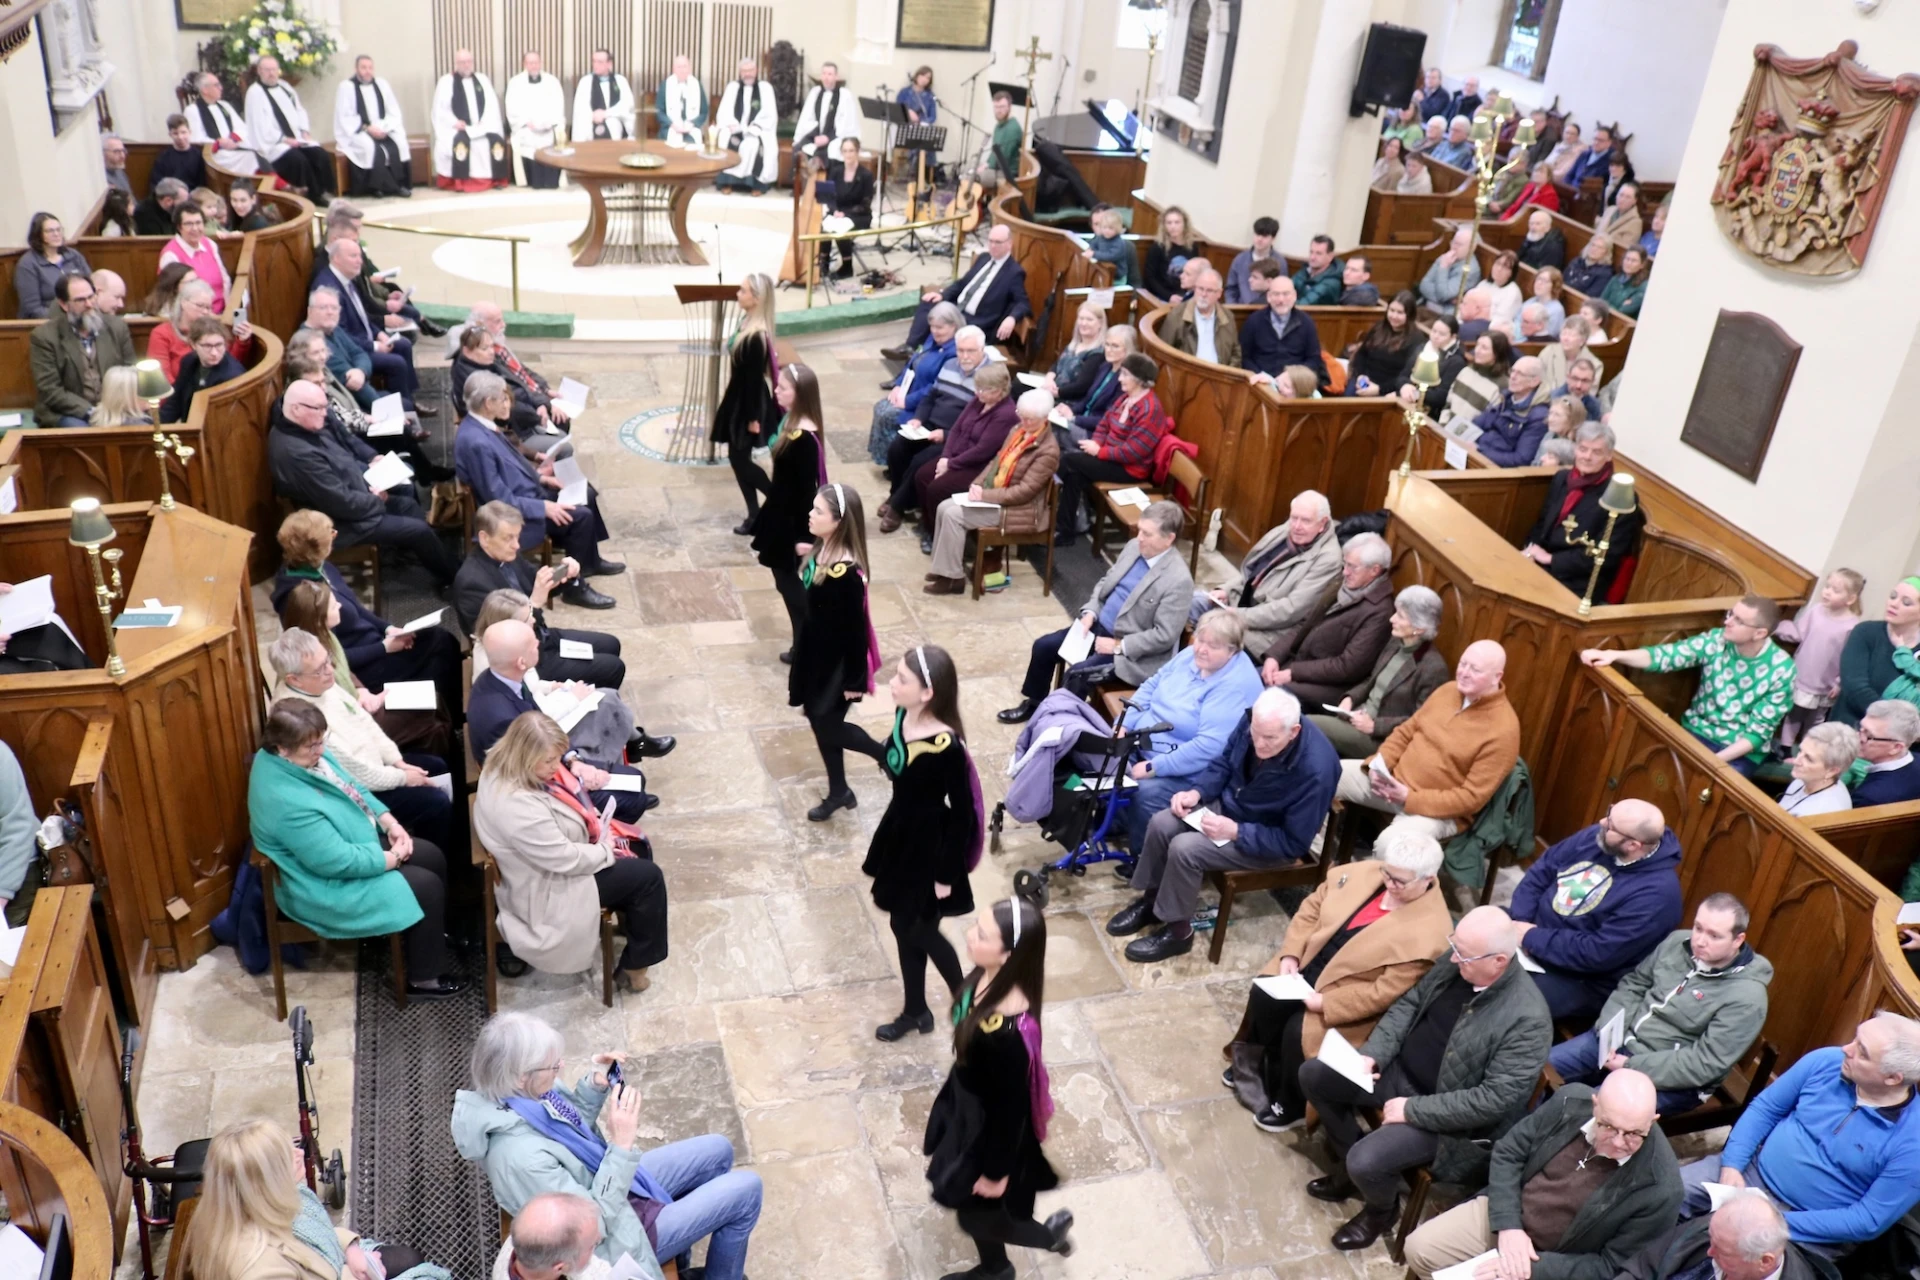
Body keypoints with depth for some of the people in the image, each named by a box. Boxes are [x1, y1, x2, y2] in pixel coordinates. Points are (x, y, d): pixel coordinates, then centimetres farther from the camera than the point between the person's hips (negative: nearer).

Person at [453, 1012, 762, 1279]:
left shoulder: (511, 1094, -13)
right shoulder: (521, 1155, -39)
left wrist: (595, 1086, -11)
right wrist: (621, 1145, -34)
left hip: (602, 1184, 9)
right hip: (617, 1229, -9)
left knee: (718, 1150, 19)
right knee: (745, 1189, -2)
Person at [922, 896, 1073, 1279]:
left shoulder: (1008, 1031, -41)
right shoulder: (988, 976, -19)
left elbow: (1011, 1105, -25)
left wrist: (997, 1171, -11)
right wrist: (950, 1102, 18)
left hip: (991, 1126, -8)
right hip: (967, 1107, 8)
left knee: (976, 1215, 18)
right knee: (970, 1202, 30)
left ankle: (1050, 1230, 43)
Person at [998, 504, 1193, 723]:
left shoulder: (1179, 580, -24)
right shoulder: (1134, 547, -1)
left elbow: (1165, 635, -23)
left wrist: (1119, 645, -21)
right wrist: (1090, 612, -4)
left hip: (1129, 650, -8)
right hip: (1099, 626, 8)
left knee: (1077, 675, -23)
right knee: (1043, 646, 4)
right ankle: (1034, 704, 25)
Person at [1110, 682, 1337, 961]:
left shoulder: (1315, 770, -34)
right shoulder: (1251, 721, -17)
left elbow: (1295, 843, -25)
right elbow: (1222, 763, 4)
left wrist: (1236, 831, -30)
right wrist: (1197, 792, -13)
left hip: (1268, 841, -6)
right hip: (1227, 804, 6)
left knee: (1184, 849, -23)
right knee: (1161, 824, -11)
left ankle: (1177, 932, -1)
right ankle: (1150, 900, 12)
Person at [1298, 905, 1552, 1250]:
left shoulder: (1527, 1020, -29)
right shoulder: (1454, 961, -9)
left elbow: (1495, 1100, -28)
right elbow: (1409, 1004, 6)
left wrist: (1413, 1109, -24)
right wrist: (1372, 1052, -8)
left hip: (1446, 1115, -7)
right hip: (1400, 1068, 7)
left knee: (1366, 1161, -23)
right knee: (1313, 1074, 2)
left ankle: (1381, 1210, 15)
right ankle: (1349, 1166, 23)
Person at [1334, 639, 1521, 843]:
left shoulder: (1503, 729, -17)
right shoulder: (1448, 690, 4)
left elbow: (1472, 797, -19)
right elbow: (1407, 731, 14)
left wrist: (1410, 798, -23)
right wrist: (1379, 763, -6)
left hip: (1438, 810, -7)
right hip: (1395, 777, 7)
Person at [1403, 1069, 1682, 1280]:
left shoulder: (1660, 1188, -25)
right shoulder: (1571, 1101, -15)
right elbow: (1508, 1152, -2)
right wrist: (1508, 1226, -14)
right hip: (1506, 1217, 4)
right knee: (1419, 1249, -6)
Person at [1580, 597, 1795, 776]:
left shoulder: (1781, 670, -14)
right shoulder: (1716, 641, -7)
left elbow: (1758, 731, -14)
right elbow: (1664, 655, -18)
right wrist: (1614, 655, -36)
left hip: (1741, 753, -3)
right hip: (1697, 732, 3)